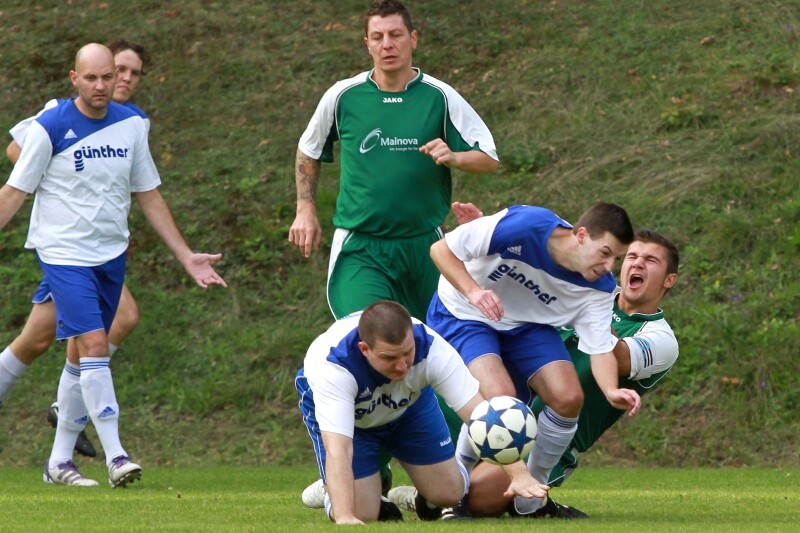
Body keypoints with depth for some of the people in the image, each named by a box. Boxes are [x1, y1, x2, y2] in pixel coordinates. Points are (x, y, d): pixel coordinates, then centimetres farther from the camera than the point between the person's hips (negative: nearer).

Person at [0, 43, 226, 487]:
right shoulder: (50, 128, -10)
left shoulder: (131, 125, 4)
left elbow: (149, 196, 13)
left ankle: (59, 461, 17)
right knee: (94, 344, -18)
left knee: (82, 355, 9)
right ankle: (115, 456, -18)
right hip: (63, 254, -5)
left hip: (111, 256, 5)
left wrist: (186, 257, 11)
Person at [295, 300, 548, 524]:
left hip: (409, 404, 3)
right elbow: (337, 451, -51)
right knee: (362, 513, -15)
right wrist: (344, 517, -62)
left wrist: (519, 474, -51)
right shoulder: (332, 365, -45)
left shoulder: (431, 348, -38)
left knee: (448, 493, -1)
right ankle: (328, 495, 20)